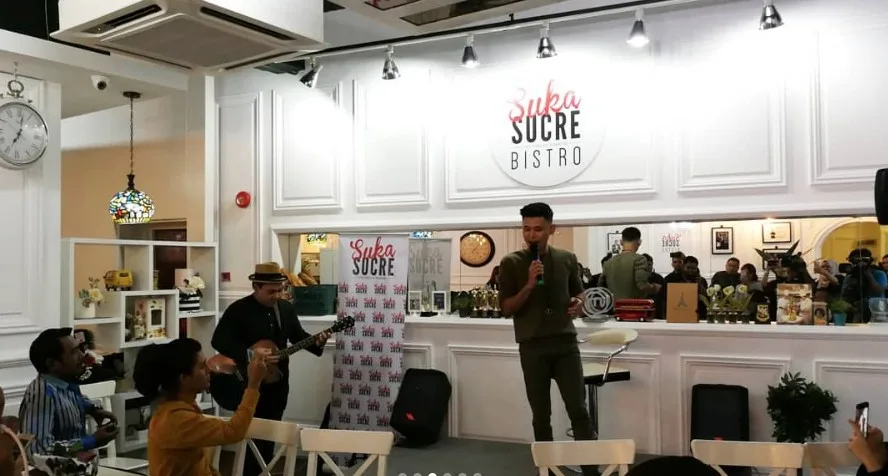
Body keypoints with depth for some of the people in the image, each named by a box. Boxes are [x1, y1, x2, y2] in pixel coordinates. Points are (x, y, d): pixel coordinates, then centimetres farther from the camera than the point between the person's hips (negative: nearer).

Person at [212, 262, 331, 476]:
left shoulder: (287, 308, 5)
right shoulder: (238, 310, -13)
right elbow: (219, 340, -21)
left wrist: (316, 342, -12)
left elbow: (298, 336, 10)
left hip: (277, 383, 6)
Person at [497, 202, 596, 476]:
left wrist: (579, 303, -3)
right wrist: (529, 285, -19)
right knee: (541, 416, 8)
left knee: (578, 410, -2)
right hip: (532, 347, -1)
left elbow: (578, 292, 21)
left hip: (565, 342, 1)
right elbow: (506, 309, -4)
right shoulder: (511, 263, -2)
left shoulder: (567, 259, 6)